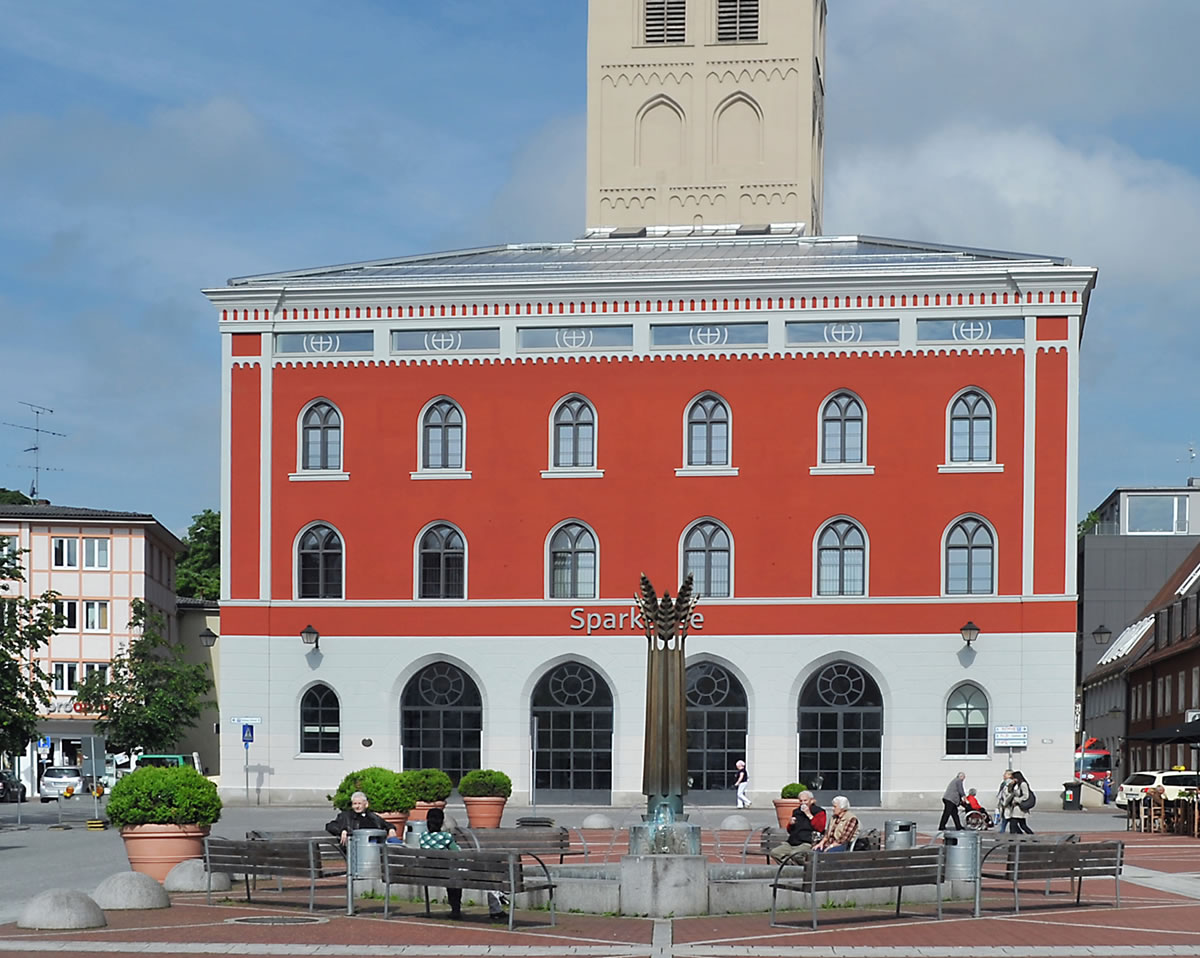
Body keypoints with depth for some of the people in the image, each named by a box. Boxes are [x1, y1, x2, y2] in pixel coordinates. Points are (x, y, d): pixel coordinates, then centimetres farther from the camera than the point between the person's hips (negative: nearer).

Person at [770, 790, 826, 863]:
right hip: (791, 843, 7)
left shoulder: (819, 811, 5)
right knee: (774, 852, -17)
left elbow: (820, 828, -12)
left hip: (807, 844, -7)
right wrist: (790, 824, 8)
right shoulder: (797, 812, 23)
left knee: (794, 854, -37)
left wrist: (809, 815, -9)